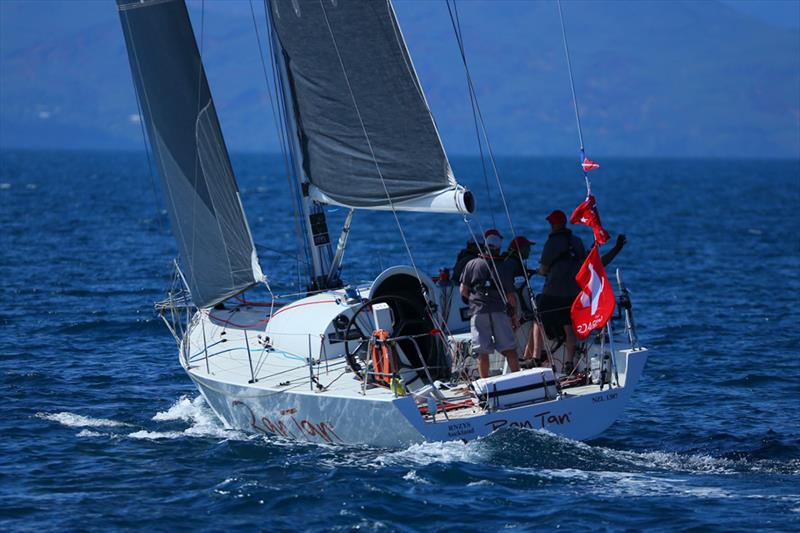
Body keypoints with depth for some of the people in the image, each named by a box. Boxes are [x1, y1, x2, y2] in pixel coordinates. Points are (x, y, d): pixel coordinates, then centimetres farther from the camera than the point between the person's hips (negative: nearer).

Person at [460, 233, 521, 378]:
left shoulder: (472, 265, 4)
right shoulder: (503, 269, 4)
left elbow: (463, 292, 5)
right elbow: (510, 296, 4)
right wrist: (514, 315, 15)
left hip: (478, 312, 0)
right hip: (500, 312, 0)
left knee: (482, 352, 0)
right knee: (509, 349, 4)